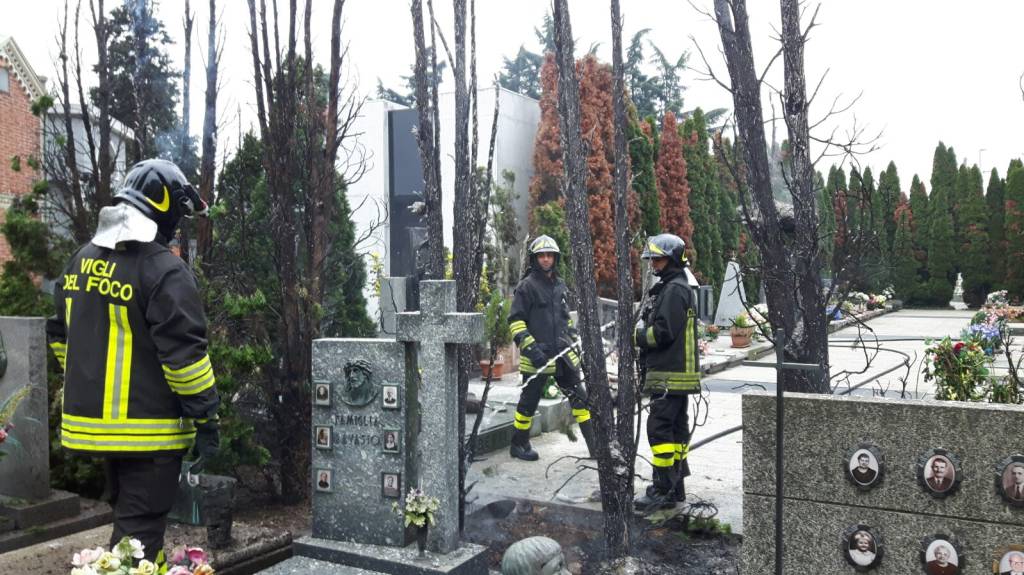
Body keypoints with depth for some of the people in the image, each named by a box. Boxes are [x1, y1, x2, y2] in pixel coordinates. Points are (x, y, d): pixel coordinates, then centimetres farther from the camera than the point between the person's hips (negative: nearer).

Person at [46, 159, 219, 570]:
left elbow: (61, 335, 17)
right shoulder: (164, 270, -18)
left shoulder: (82, 261, 9)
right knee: (140, 529, 1)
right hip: (147, 428, -8)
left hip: (93, 421, 8)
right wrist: (206, 420, -14)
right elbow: (184, 352, -21)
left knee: (127, 514, 24)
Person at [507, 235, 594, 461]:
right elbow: (515, 321, -10)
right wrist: (530, 348, -18)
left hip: (563, 354, 6)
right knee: (529, 402, 5)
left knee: (579, 397, 6)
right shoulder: (527, 286, -6)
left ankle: (594, 444, 13)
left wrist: (573, 342, 19)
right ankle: (518, 445, 21)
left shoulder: (560, 285, 14)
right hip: (537, 356, -6)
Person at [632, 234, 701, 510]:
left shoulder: (674, 289, -14)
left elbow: (663, 332, -21)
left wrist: (637, 336, -6)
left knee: (660, 428, -9)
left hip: (671, 374, -11)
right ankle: (676, 487, 23)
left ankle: (663, 490, -5)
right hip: (678, 373, 11)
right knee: (677, 429, 14)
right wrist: (642, 334, 8)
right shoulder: (674, 287, 19)